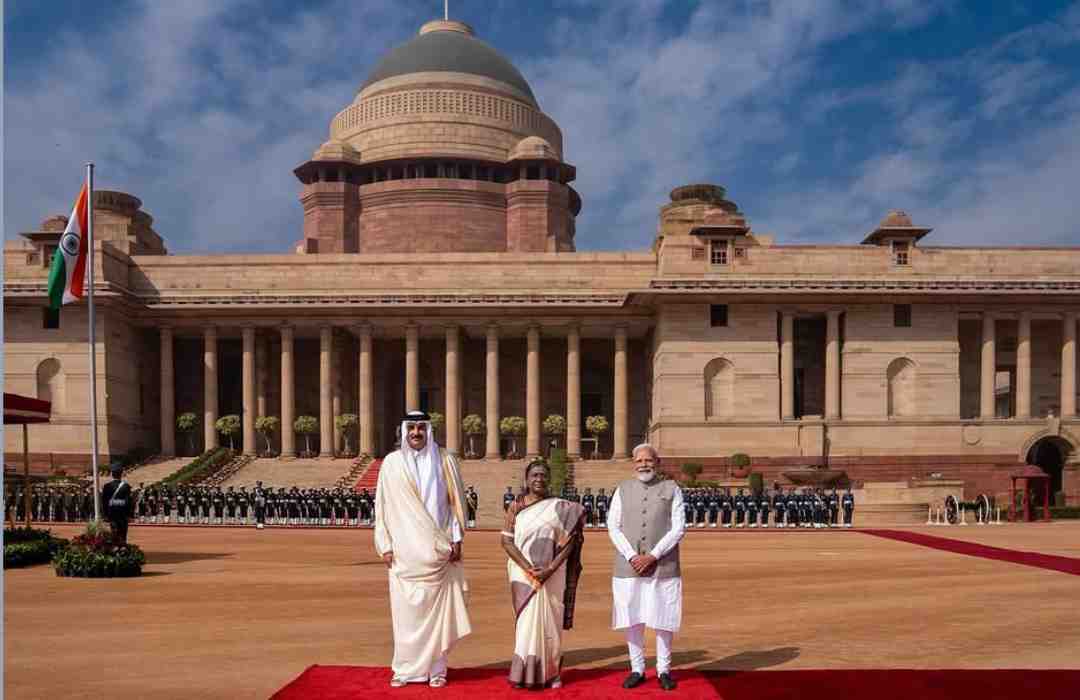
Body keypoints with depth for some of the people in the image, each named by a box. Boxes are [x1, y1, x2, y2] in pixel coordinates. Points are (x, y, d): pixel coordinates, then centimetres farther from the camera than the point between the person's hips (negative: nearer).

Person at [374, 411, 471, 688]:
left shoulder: (445, 461, 2)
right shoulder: (391, 462, 3)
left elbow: (456, 503, 4)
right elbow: (382, 505, 5)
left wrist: (456, 540, -3)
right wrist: (385, 545, 0)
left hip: (438, 549, 0)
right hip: (404, 550, 0)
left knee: (438, 607, 2)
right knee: (405, 608, 2)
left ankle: (437, 668, 12)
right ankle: (405, 668, 14)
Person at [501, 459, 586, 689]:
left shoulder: (561, 507, 0)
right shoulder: (516, 506, 1)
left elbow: (569, 541, -4)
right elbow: (506, 541, -3)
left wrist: (551, 569, -15)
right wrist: (528, 568, -15)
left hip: (552, 575, 0)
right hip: (524, 573, 0)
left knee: (550, 621, 7)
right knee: (528, 621, -1)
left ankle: (551, 672, 20)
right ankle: (527, 672, 9)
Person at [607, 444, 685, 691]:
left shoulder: (671, 489, 1)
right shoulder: (623, 489, 6)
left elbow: (679, 528, -5)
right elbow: (613, 527, 2)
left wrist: (652, 556, -13)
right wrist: (632, 557, -11)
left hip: (663, 566, -1)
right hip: (629, 566, 1)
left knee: (663, 618, 5)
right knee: (632, 619, 6)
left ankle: (664, 670, 19)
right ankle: (637, 670, 19)